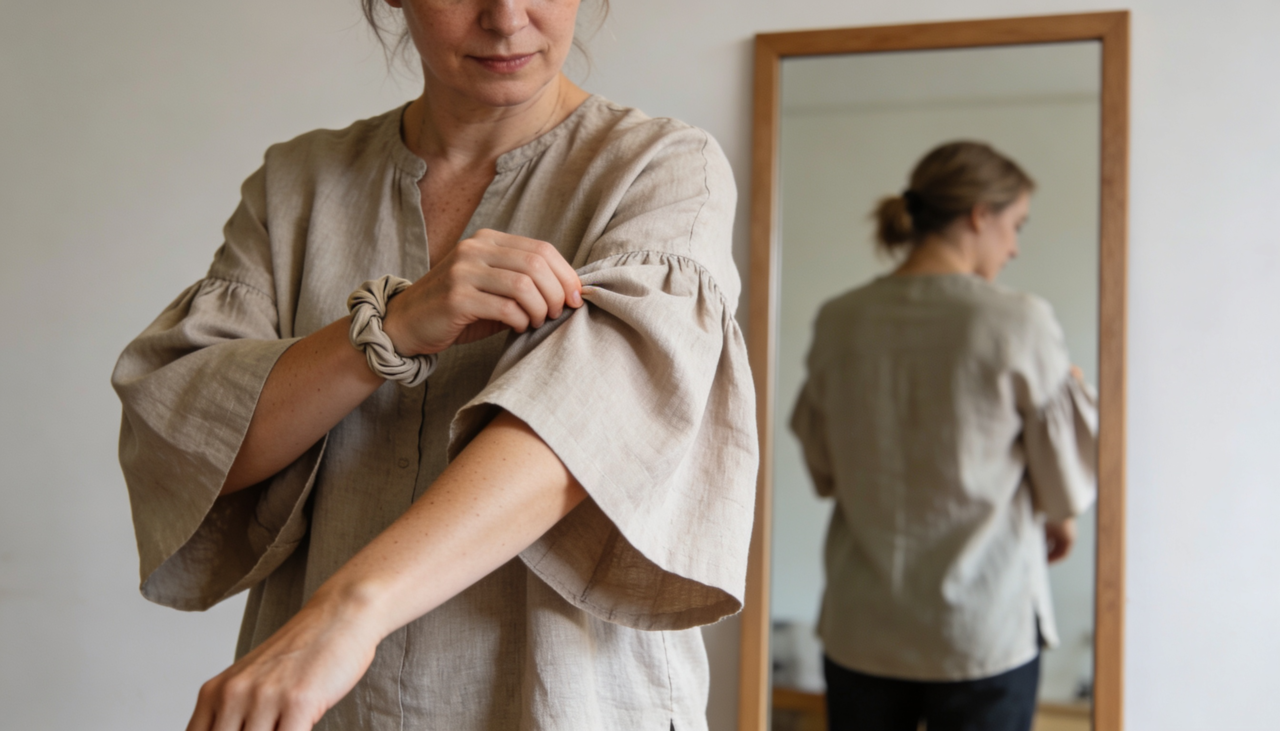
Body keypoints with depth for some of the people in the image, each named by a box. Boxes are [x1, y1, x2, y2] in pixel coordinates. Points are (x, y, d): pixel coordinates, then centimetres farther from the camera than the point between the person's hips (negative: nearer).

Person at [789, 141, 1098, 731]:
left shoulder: (837, 321, -3)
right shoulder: (1019, 323, -13)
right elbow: (1068, 489, -6)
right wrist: (1059, 516, 14)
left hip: (860, 634, 3)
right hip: (983, 638, -3)